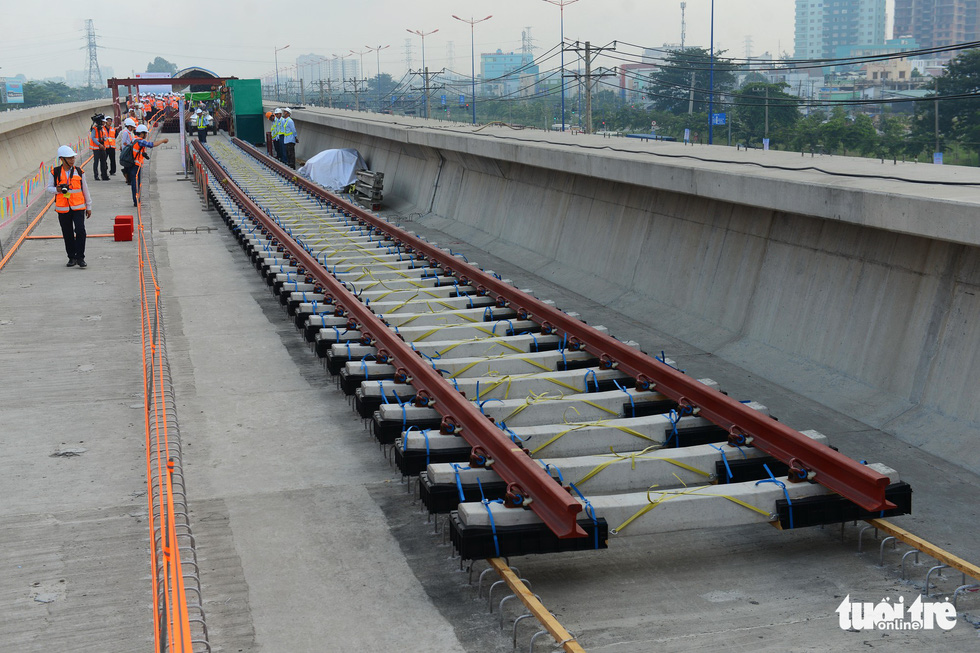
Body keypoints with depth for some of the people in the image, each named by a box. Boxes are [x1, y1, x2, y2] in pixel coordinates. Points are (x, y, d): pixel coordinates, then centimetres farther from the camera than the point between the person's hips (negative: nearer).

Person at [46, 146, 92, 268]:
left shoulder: (79, 172, 4)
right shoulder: (55, 172, 1)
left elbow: (85, 189, 11)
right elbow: (49, 188, 9)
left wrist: (88, 207, 13)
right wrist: (57, 190, -14)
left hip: (78, 207, -1)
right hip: (63, 208, 1)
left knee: (80, 230, -14)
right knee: (67, 234, 8)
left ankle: (80, 257, -5)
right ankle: (72, 257, 20)